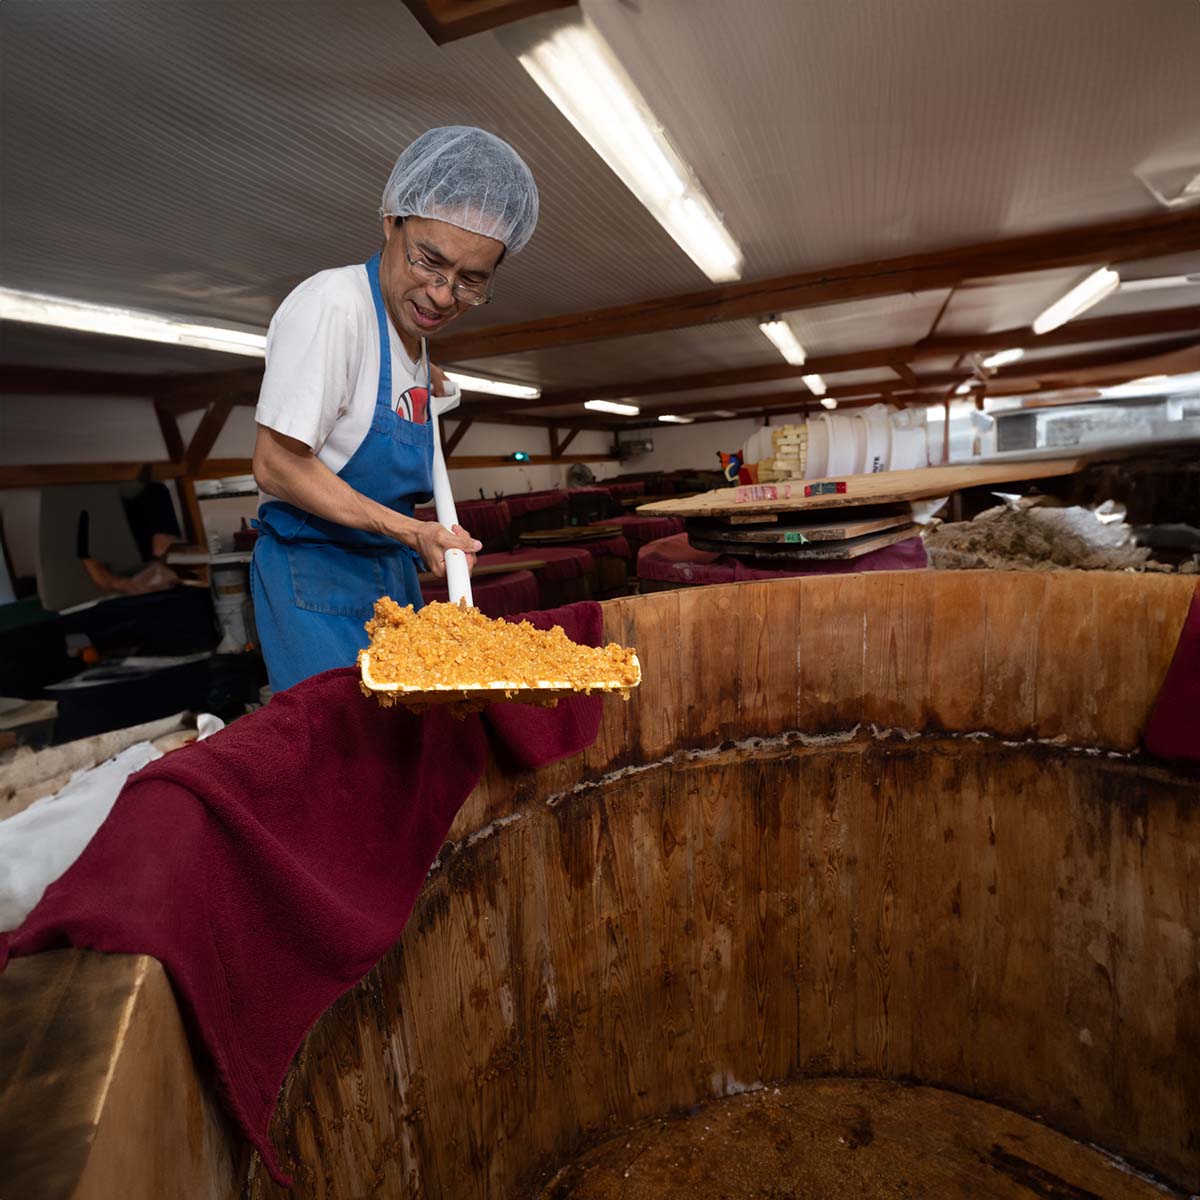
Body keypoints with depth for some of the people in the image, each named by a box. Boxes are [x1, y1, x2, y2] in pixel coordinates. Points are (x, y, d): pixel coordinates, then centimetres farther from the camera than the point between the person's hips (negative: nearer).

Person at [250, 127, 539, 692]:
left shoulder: (412, 314, 8)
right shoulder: (331, 305, -18)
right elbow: (277, 466, -20)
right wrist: (410, 531, -23)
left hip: (392, 567, 8)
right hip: (316, 577, -8)